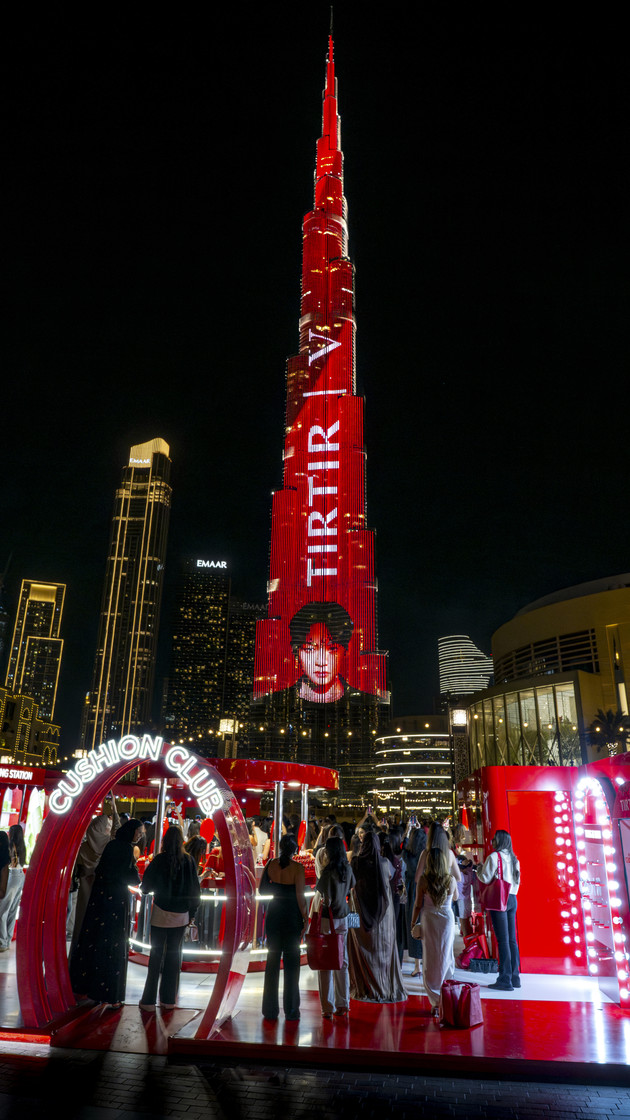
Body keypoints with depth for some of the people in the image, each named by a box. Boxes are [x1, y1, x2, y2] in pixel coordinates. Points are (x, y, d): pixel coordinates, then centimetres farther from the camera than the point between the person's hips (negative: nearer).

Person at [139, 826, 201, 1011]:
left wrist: (144, 889, 20)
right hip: (181, 914, 2)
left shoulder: (159, 860, -10)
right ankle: (169, 999, 16)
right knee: (174, 954, 11)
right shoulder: (189, 861, -4)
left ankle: (149, 1000, 9)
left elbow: (146, 886, -3)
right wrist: (192, 913, 11)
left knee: (156, 954, 6)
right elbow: (194, 889, 1)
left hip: (161, 912, -2)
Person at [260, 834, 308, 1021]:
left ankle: (270, 1009, 20)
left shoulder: (271, 864, -3)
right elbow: (300, 896, -14)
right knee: (291, 962, 7)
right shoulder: (297, 868, -14)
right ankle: (291, 1011, 12)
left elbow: (262, 889, 4)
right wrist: (306, 918, -5)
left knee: (272, 960, 13)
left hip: (273, 914, 4)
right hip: (292, 916, -4)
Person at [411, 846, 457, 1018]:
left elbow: (418, 905, -6)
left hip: (428, 920, -1)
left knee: (430, 959, 8)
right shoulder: (451, 880, -9)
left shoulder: (423, 880, -13)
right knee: (446, 957, 13)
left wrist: (413, 923, 8)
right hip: (447, 919, 1)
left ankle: (435, 1001, 9)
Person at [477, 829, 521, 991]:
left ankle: (505, 980, -3)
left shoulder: (494, 856, -10)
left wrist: (478, 871, 7)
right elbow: (517, 880, 16)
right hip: (512, 899, 7)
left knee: (502, 940, -5)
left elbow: (485, 878, -11)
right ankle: (515, 978, 15)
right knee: (512, 940, 11)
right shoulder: (513, 859, 12)